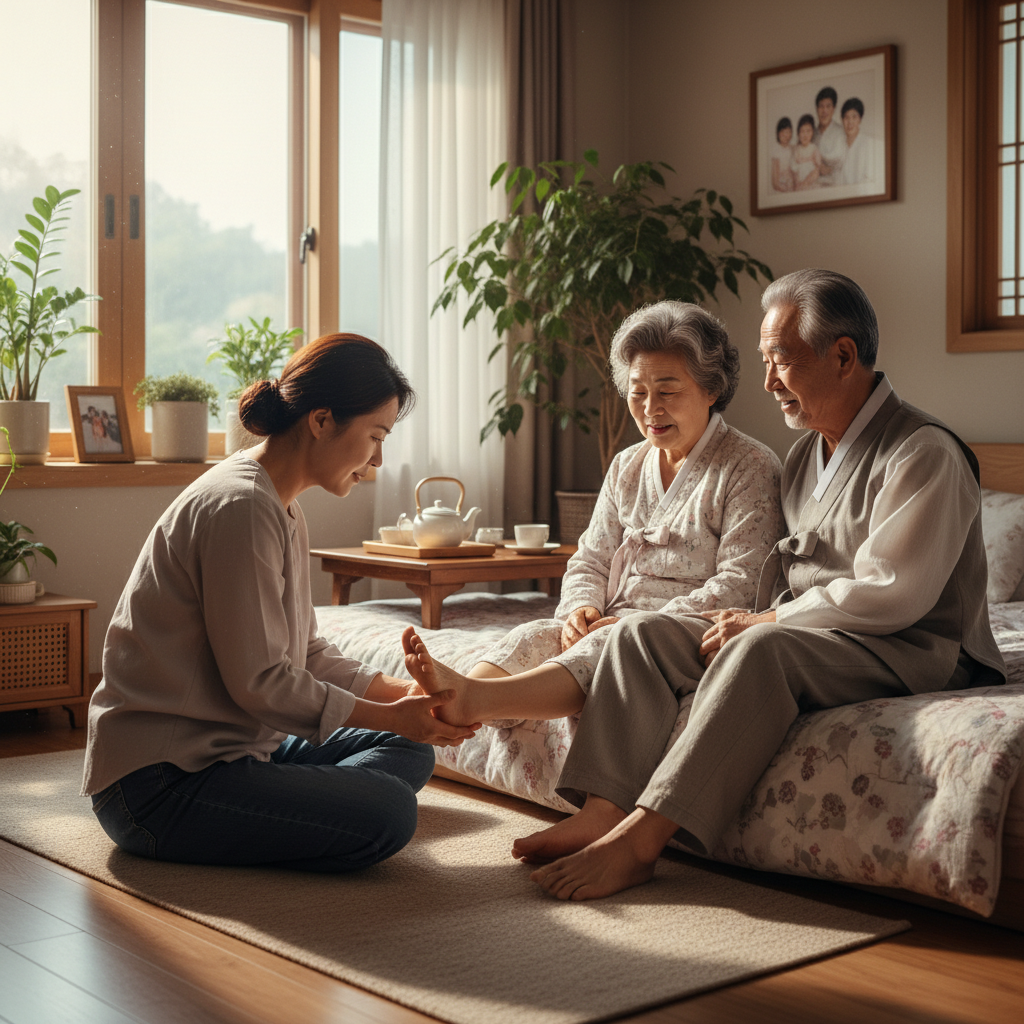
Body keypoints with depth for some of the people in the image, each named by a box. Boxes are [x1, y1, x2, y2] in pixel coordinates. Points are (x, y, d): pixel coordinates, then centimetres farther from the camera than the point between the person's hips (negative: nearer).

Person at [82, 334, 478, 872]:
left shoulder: (281, 509, 13)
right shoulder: (239, 507, -20)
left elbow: (307, 655, 13)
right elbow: (259, 682, -20)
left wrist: (404, 692, 1)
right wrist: (389, 716, -13)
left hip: (230, 744, 10)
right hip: (158, 781, -10)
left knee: (409, 752, 10)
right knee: (387, 813, -22)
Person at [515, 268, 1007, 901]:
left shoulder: (924, 453, -12)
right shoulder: (807, 453, 17)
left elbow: (887, 596, -21)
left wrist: (762, 623, -15)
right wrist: (753, 622, -4)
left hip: (909, 656, -8)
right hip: (801, 639, 9)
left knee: (761, 649, -37)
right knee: (641, 633, -6)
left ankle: (639, 839, -37)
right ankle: (604, 813, -21)